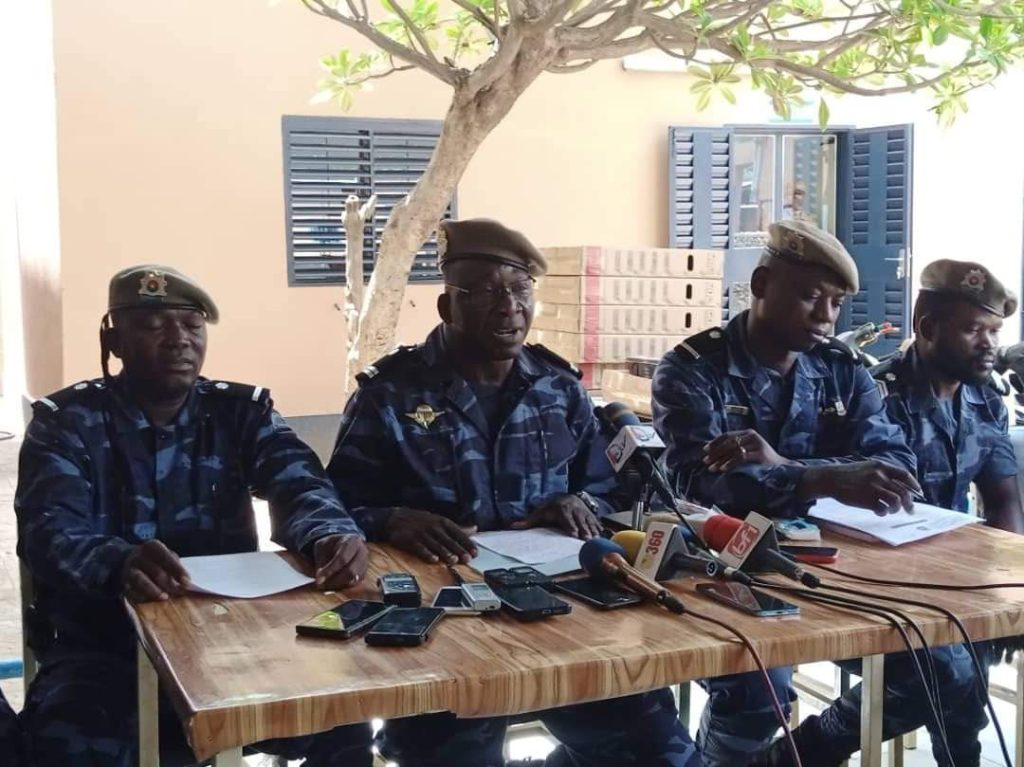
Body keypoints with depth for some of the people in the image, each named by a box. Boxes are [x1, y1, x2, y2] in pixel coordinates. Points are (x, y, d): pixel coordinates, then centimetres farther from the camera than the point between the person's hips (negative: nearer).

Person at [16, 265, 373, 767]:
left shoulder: (242, 411, 7)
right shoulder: (68, 420, -1)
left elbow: (301, 486, -8)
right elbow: (48, 531, -17)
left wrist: (330, 535, -34)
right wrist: (117, 563, -42)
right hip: (104, 645, -2)